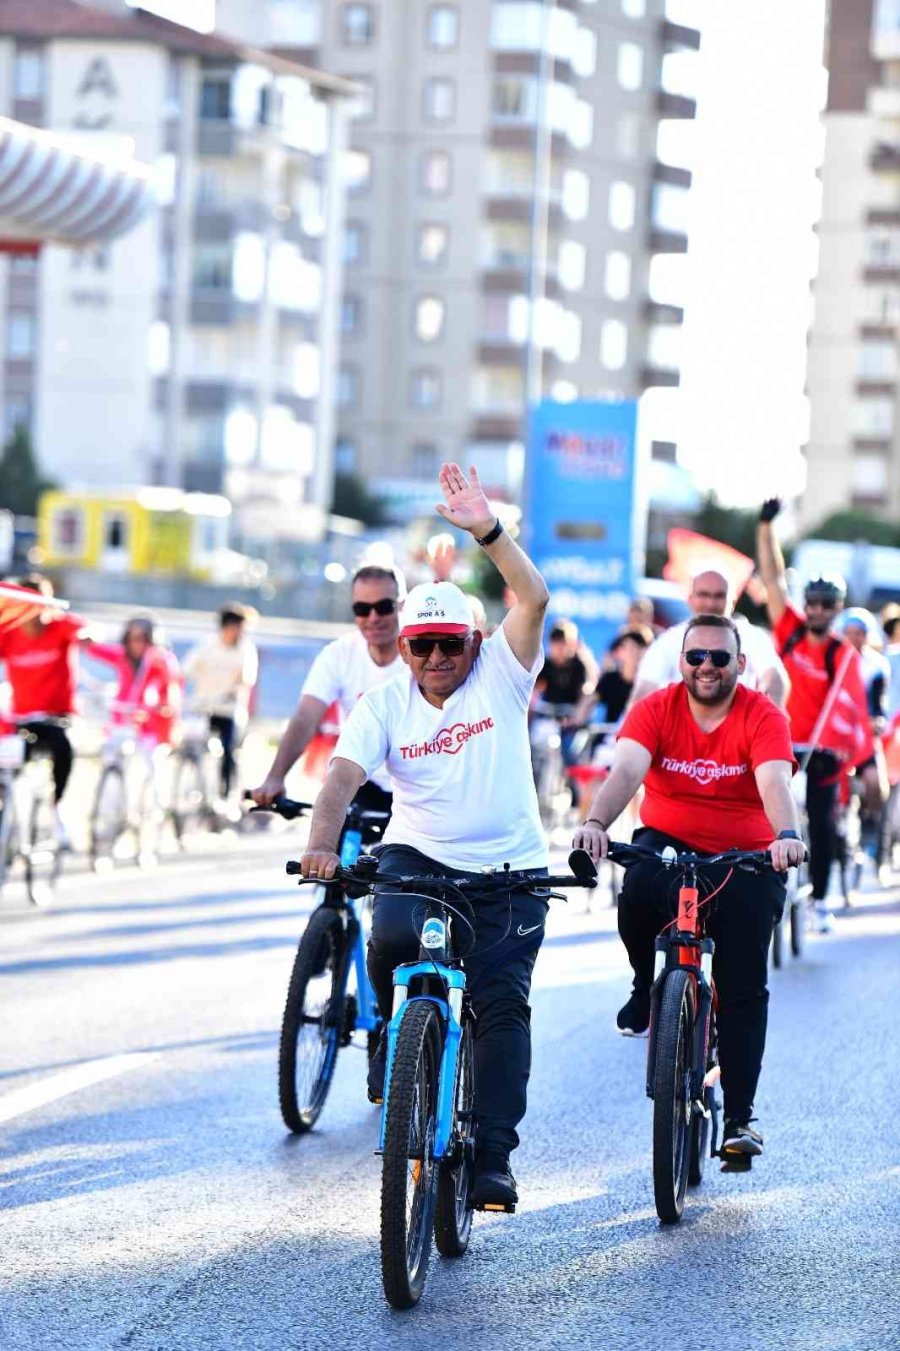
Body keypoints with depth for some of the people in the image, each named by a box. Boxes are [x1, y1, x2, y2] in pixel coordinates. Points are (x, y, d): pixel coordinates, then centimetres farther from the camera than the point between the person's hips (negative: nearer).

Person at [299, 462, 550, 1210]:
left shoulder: (500, 674, -3)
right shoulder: (385, 702, -1)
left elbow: (535, 598, -18)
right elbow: (345, 772, -14)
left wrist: (489, 531, -30)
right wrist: (321, 843, -32)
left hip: (508, 868, 0)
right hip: (416, 854, 1)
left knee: (503, 1003, -9)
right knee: (392, 937, -29)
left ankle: (491, 1156, -4)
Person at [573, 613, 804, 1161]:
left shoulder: (763, 716, -13)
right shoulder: (656, 709, -9)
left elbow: (775, 781, -30)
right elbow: (626, 770, -24)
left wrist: (787, 835, -50)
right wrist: (596, 822, -44)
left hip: (744, 858, -1)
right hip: (668, 842, 1)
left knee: (745, 988, -7)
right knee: (640, 889, -34)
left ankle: (740, 1114, 3)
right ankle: (647, 988, -4)